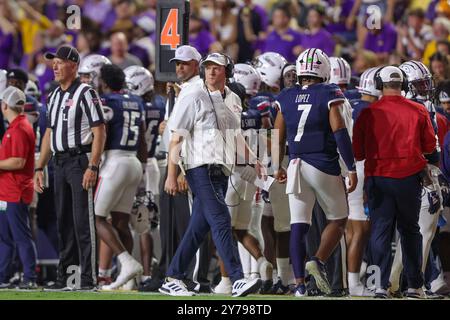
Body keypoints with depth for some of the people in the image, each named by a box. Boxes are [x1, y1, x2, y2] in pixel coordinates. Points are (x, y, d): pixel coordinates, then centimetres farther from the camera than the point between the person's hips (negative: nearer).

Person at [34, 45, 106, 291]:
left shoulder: (86, 93, -8)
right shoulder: (54, 96, 17)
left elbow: (99, 132, -13)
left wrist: (92, 167, -20)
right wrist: (39, 168, 17)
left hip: (81, 161, -8)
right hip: (60, 163, 8)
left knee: (83, 221, -9)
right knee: (64, 222, 9)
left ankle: (88, 278, -9)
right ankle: (65, 277, 13)